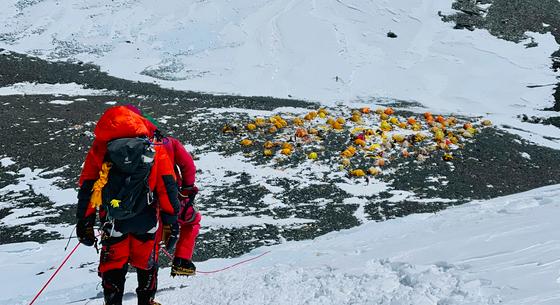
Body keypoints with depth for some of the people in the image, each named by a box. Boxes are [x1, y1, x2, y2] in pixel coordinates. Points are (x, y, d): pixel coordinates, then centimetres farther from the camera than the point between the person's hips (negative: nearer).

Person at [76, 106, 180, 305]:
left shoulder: (100, 148, 1)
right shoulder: (155, 149, 1)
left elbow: (87, 188, 1)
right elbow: (168, 186, -2)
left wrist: (84, 223, 7)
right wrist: (171, 218, 5)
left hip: (114, 221, -1)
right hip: (146, 220, 1)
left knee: (113, 267, 15)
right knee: (146, 263, 21)